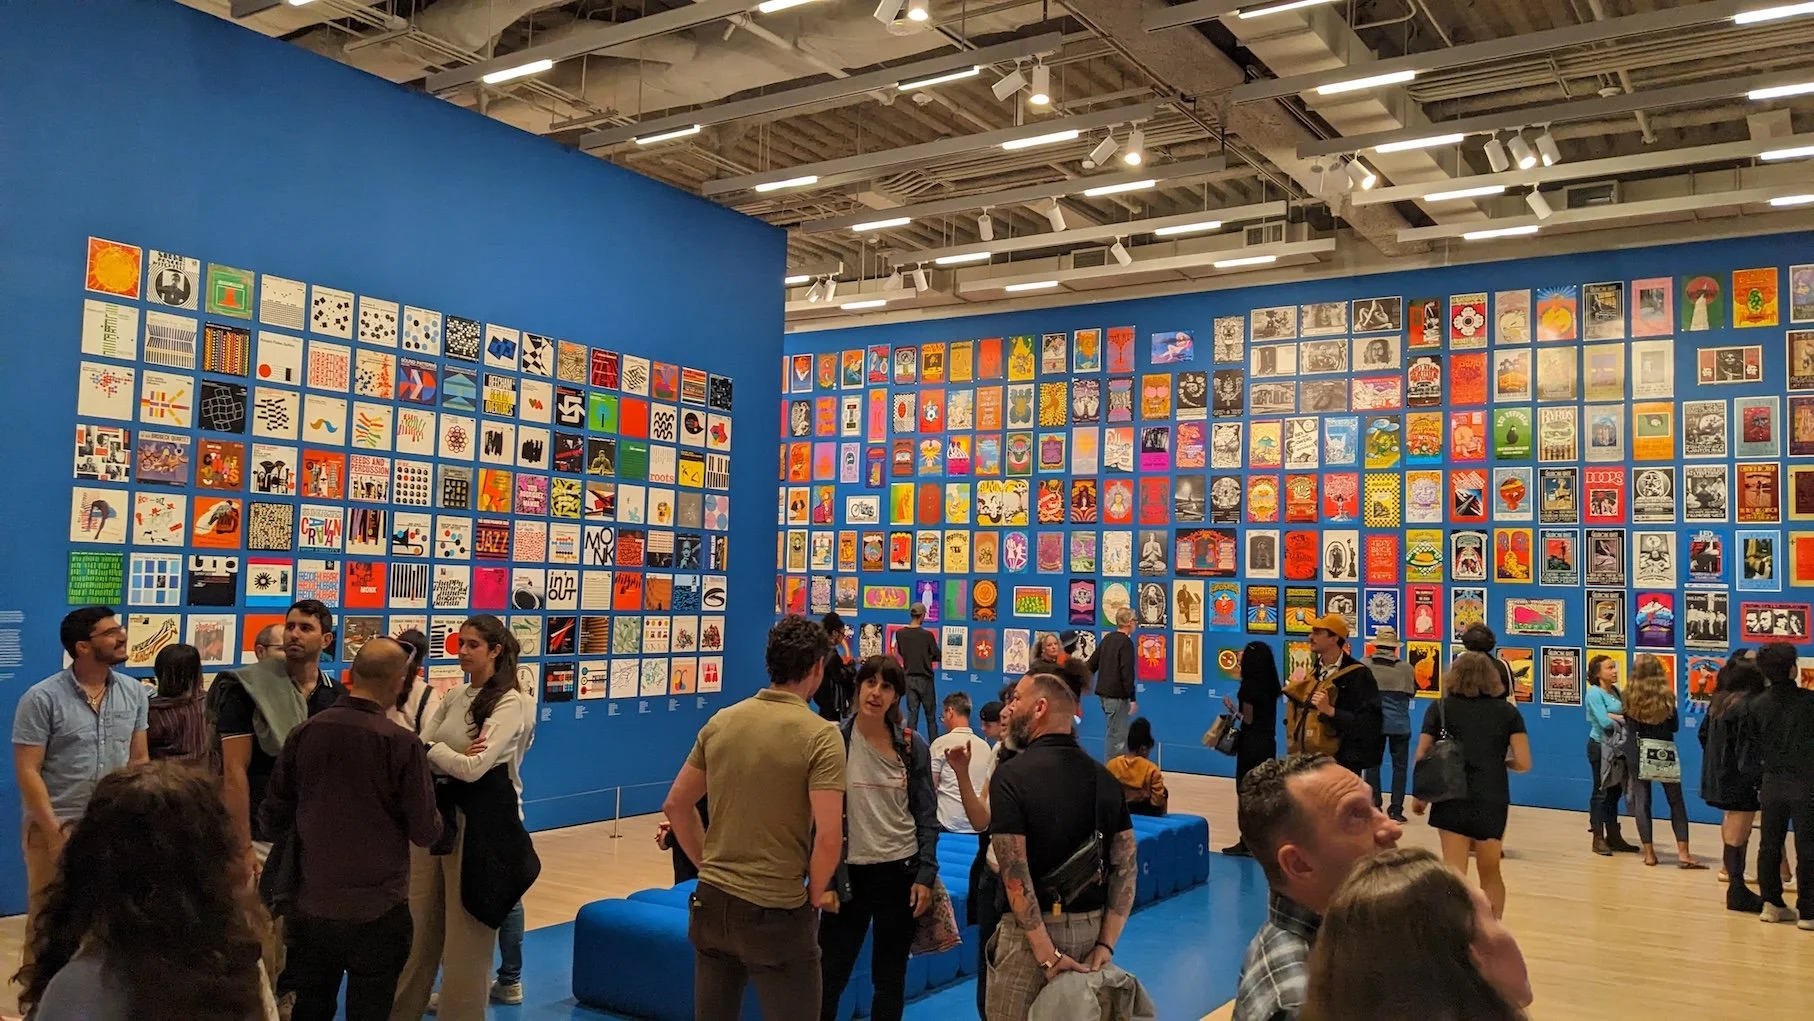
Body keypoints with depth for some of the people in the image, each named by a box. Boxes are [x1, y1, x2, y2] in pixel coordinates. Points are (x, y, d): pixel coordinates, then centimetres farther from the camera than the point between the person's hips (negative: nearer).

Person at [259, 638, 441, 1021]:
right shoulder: (402, 743, -16)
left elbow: (272, 817, 4)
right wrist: (432, 816, 10)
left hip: (312, 905, 4)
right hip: (378, 910, -4)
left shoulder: (304, 732, -5)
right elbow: (426, 832, -11)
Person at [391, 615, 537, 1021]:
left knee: (465, 934, 4)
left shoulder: (511, 704, -12)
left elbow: (472, 767, -20)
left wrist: (433, 749, -5)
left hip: (480, 820, -7)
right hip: (438, 813, 7)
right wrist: (450, 755, -16)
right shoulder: (454, 697, 10)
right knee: (418, 925, 13)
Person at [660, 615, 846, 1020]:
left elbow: (675, 806, 9)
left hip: (712, 901, 6)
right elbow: (828, 839, -21)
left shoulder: (720, 722, 2)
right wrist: (815, 894, -4)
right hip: (776, 912, -5)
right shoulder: (820, 735, -15)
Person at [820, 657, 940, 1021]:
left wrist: (926, 874, -3)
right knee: (829, 976, 4)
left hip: (901, 872, 1)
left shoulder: (912, 745, -2)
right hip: (848, 872, -1)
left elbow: (926, 814, 3)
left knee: (890, 977, 11)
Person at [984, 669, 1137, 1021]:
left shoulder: (1011, 774, -14)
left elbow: (1016, 876, -20)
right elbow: (1126, 867, 1)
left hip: (1030, 930, -6)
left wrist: (1047, 954, -17)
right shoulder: (1103, 777, 4)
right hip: (1091, 927, 6)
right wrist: (1106, 944, -2)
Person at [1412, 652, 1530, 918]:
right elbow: (1523, 763, -4)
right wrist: (1501, 762, 18)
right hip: (1493, 800, 2)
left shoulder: (1441, 709, 3)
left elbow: (1421, 758, -1)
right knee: (1490, 871, 19)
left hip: (1453, 799, -1)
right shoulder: (1508, 711, 4)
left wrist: (1418, 795, 12)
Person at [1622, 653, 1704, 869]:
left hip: (1638, 752, 0)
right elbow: (1675, 725, 5)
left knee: (1641, 803, 5)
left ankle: (1649, 853, 5)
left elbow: (1628, 724, 4)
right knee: (1676, 803, 9)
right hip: (1664, 752, 0)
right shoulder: (1666, 696, -5)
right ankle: (1683, 853, 4)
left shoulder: (1630, 696, -5)